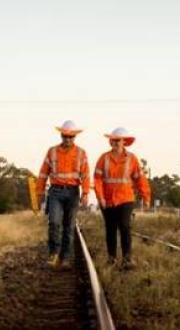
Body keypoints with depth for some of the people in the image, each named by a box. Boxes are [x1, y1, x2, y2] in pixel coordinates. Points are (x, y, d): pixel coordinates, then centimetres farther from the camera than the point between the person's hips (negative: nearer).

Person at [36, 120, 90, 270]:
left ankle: (65, 259, 8)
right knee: (54, 222, -18)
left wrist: (85, 194, -21)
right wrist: (40, 193, 4)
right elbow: (44, 173, 6)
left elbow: (85, 175, -8)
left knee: (69, 226, 2)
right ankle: (54, 253, -2)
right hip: (56, 192, 0)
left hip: (72, 192, 0)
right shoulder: (52, 151, 2)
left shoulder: (81, 153, 0)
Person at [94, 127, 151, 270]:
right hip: (108, 201, 2)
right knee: (111, 230, 12)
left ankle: (127, 259, -19)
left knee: (125, 227, -16)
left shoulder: (131, 158, -1)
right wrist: (100, 197, -16)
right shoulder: (104, 158, -1)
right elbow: (98, 178, -6)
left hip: (125, 200, -2)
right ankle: (112, 256, 28)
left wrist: (146, 197, 2)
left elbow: (140, 178, 2)